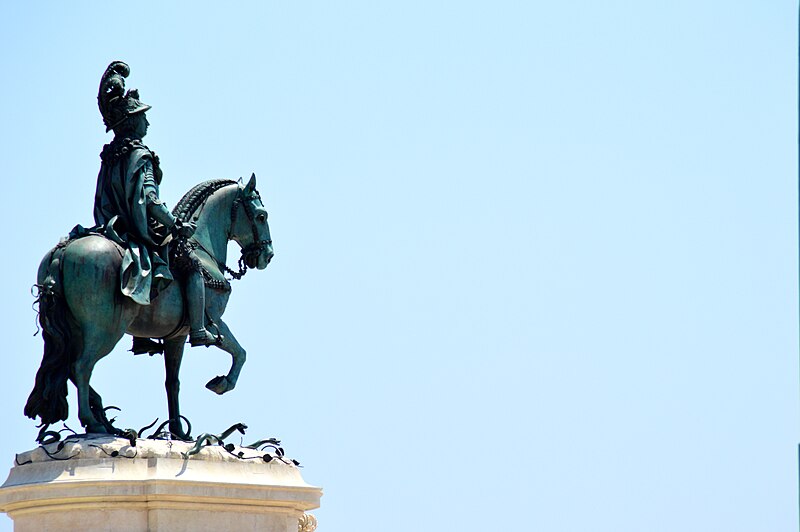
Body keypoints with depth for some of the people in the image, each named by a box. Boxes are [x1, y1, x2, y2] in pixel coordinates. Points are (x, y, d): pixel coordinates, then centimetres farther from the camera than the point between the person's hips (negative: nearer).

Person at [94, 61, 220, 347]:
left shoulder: (109, 157, 11)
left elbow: (101, 205, 15)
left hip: (117, 233, 9)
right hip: (145, 235, -9)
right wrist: (177, 225, -15)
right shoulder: (140, 155, -15)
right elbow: (150, 201, -24)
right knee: (193, 264, 2)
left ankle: (141, 338, 21)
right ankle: (198, 331, -5)